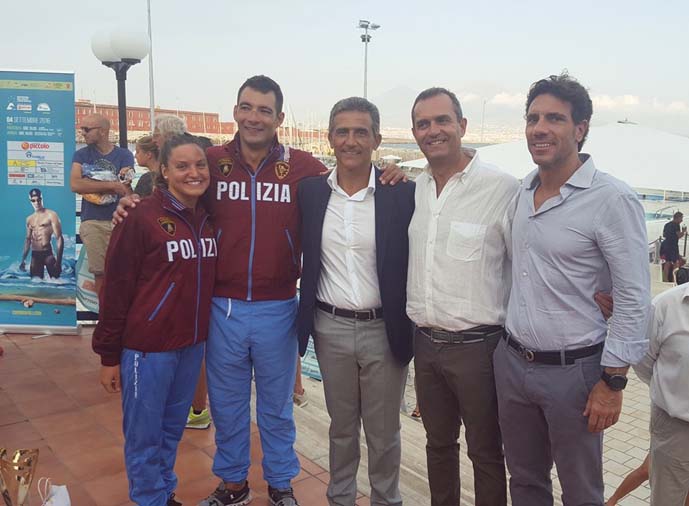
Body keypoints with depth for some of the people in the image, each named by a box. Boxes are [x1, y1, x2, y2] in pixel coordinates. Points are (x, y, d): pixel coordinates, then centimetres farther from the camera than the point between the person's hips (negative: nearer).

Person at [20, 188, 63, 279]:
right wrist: (23, 259, 16)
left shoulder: (51, 215, -4)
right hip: (35, 255, 5)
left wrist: (58, 261, -17)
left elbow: (59, 238, -9)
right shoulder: (29, 219, 14)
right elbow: (28, 239, 22)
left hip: (48, 253, -5)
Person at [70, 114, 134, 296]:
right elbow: (75, 185, -5)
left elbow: (125, 188, -7)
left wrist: (89, 184, -11)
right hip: (92, 221, 1)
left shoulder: (124, 155, 8)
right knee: (100, 272, -1)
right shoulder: (81, 155, 12)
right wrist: (111, 185, -9)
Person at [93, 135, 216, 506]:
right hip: (147, 346, -5)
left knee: (173, 428, 19)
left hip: (192, 344, 6)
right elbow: (115, 289, -10)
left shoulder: (208, 219, 5)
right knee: (144, 434, 10)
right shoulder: (142, 218, -13)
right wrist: (109, 355, -7)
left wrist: (204, 333, 14)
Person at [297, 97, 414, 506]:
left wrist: (414, 328, -5)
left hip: (385, 330, -2)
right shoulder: (311, 191, 0)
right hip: (330, 327, 2)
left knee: (384, 433, 14)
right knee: (341, 426, 20)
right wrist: (308, 318, 6)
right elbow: (305, 258, 9)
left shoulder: (403, 192, -8)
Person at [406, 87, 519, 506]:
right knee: (438, 444, 22)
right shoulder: (414, 189, 4)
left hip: (478, 345, -5)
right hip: (425, 342, 6)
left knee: (486, 453, 13)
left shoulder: (503, 188, -14)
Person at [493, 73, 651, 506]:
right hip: (511, 361, 5)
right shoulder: (523, 190, 4)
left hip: (573, 370, -5)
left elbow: (634, 299, -13)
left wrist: (613, 382, -13)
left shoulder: (613, 199, -14)